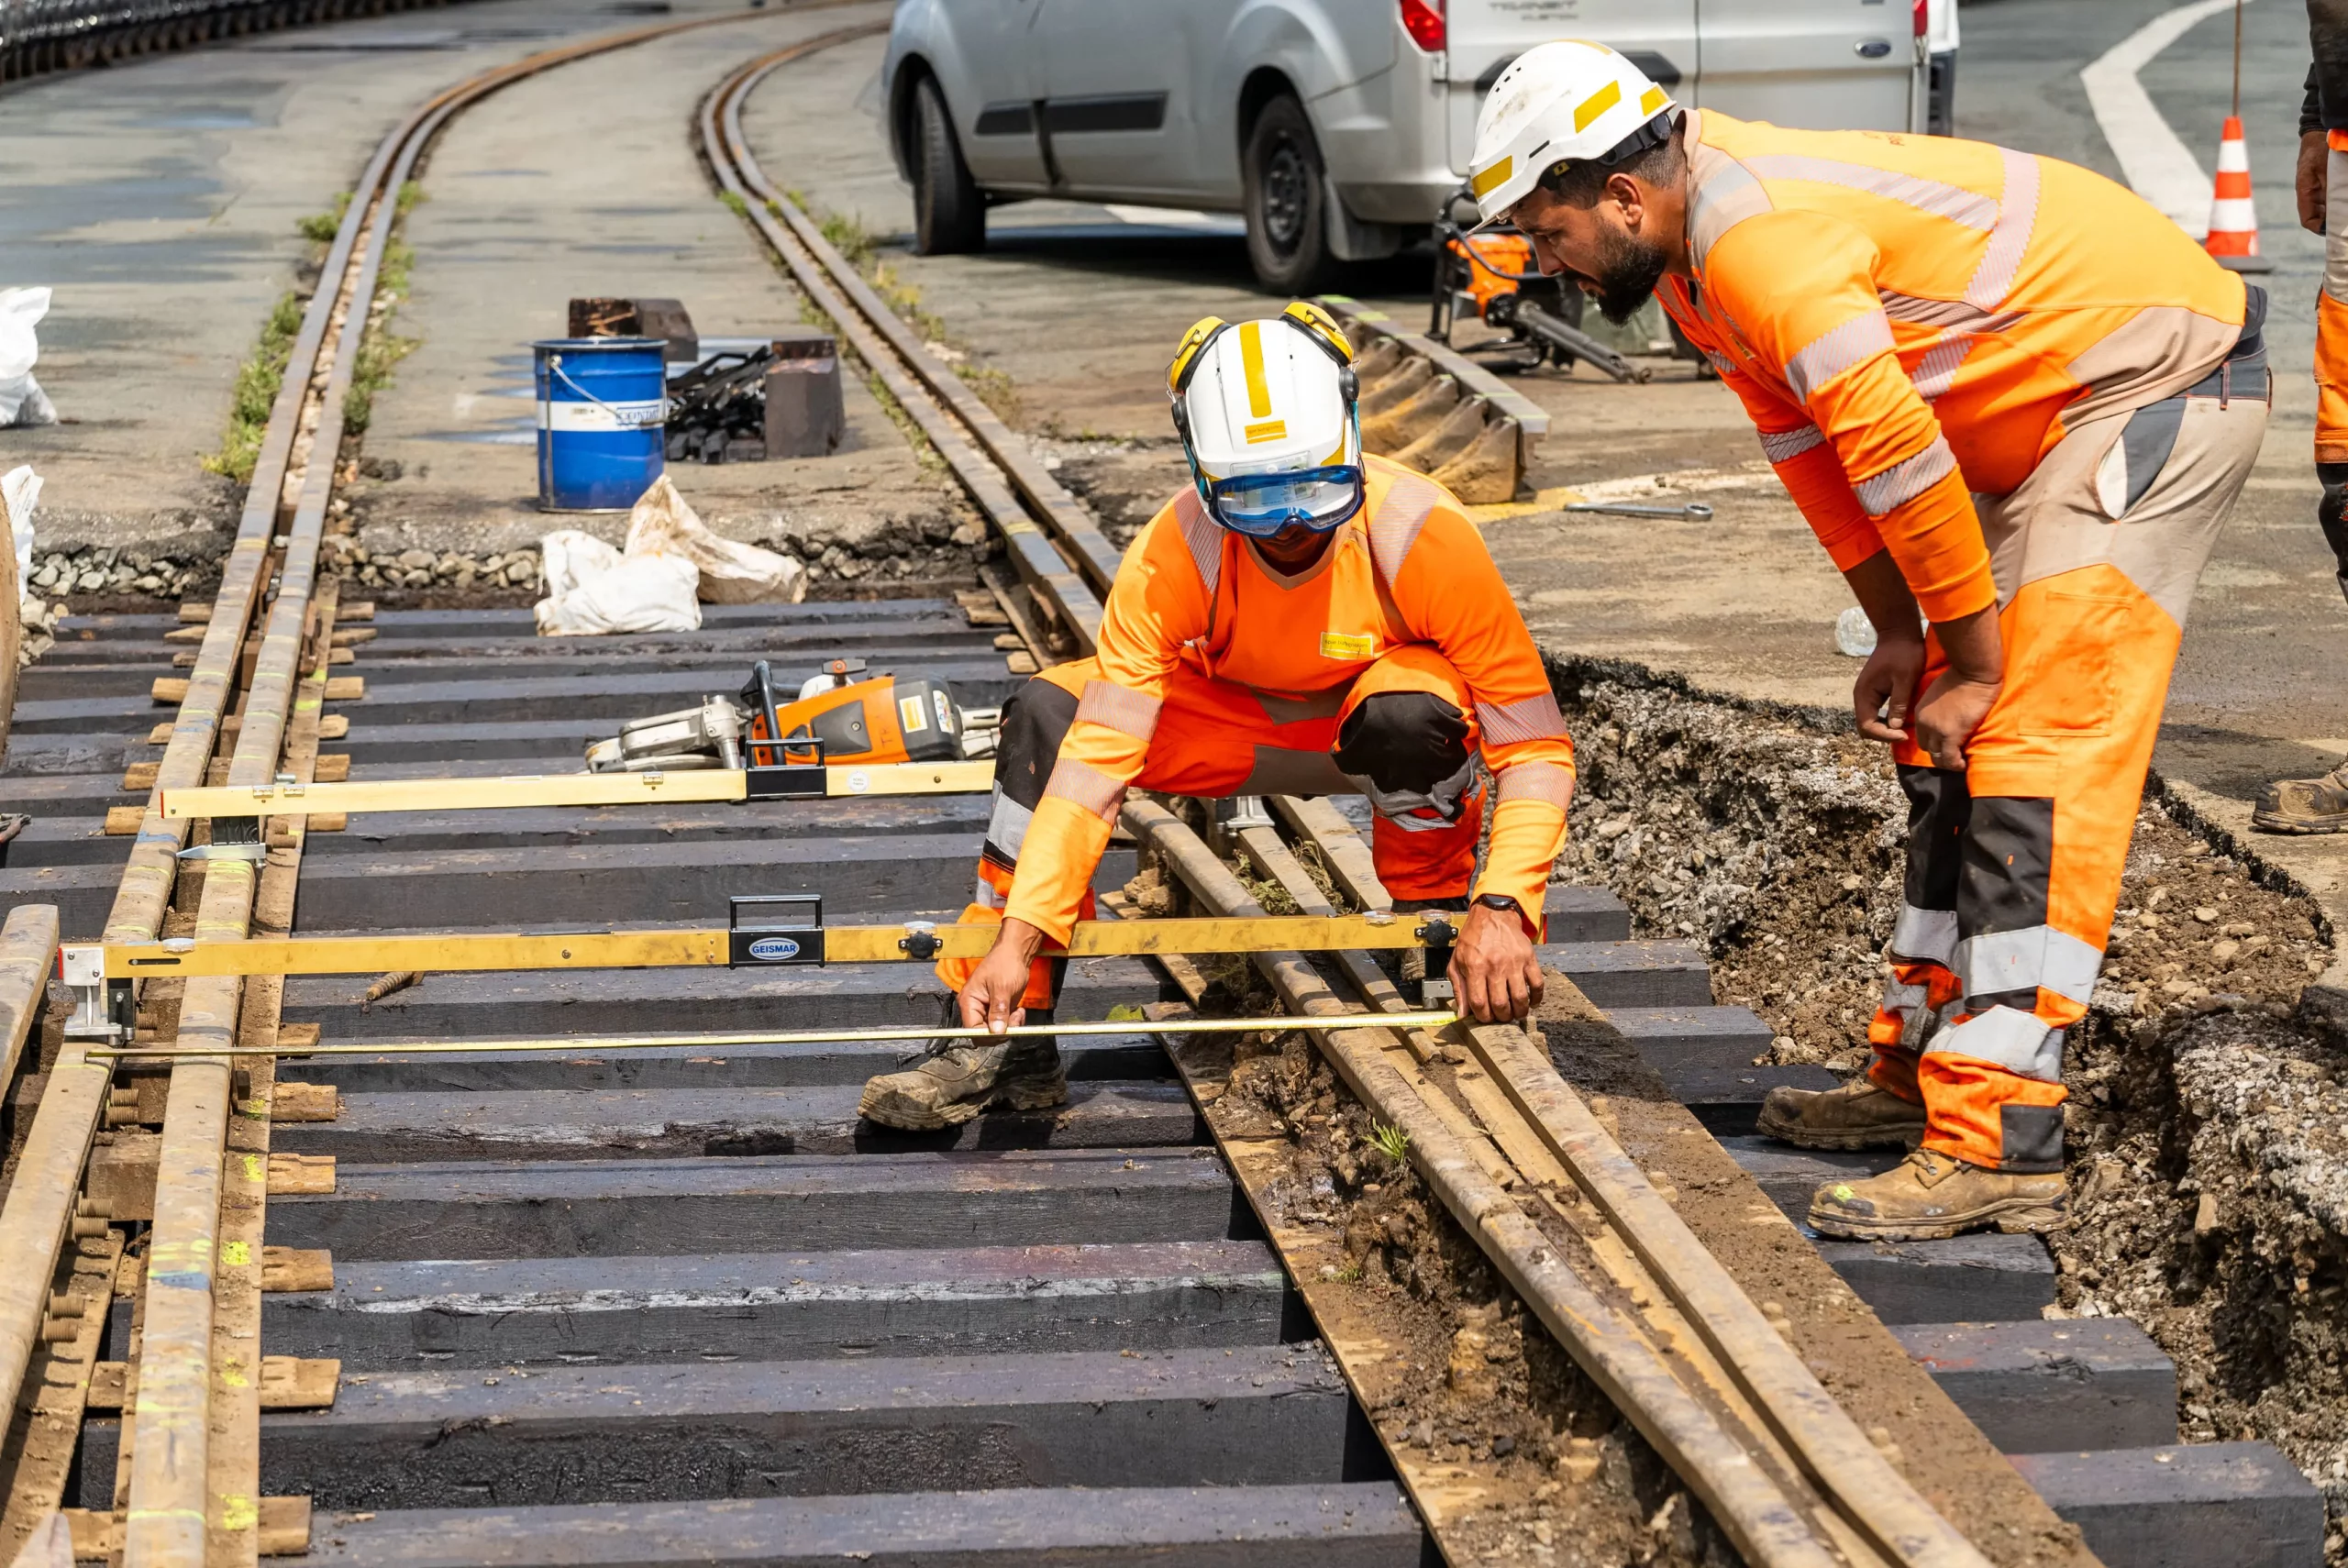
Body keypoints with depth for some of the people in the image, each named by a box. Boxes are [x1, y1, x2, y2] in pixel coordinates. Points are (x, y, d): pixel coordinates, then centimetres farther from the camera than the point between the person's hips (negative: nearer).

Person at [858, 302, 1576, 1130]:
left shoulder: (1422, 536, -32)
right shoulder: (1174, 556, -26)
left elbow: (1536, 748, -29)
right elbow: (1098, 753, -30)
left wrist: (1502, 909, -43)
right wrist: (1018, 937, -41)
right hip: (1242, 723, 3)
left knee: (1409, 716, -39)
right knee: (1047, 711, -20)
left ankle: (1440, 917, -10)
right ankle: (1007, 1039, -17)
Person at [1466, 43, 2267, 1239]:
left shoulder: (1762, 242, -26)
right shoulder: (1695, 257, 6)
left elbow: (1897, 454, -26)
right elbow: (1807, 445, 14)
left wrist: (1972, 658, -16)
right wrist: (1899, 635, 10)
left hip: (2162, 383, -11)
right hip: (2065, 409, 11)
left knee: (2036, 750, -16)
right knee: (1950, 745, 13)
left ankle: (1996, 1150, -19)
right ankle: (1921, 1067, 21)